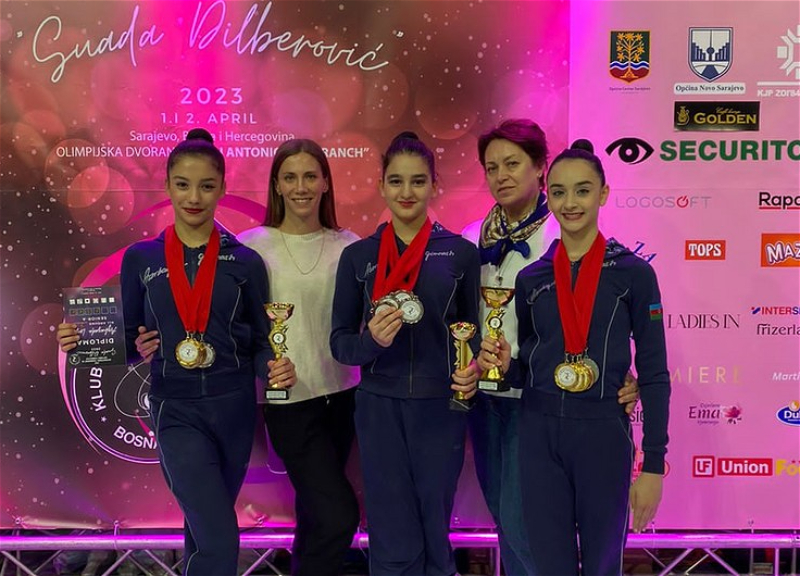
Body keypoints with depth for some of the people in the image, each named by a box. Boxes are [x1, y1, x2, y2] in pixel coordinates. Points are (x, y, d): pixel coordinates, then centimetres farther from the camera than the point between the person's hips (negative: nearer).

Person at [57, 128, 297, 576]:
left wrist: (274, 368, -17)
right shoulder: (140, 259, 1)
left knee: (206, 529, 18)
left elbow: (260, 341, 4)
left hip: (235, 406, 2)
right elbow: (130, 343, 7)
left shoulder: (245, 262, 1)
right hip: (177, 410, -2)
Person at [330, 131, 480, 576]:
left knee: (435, 537, 12)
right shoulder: (358, 256, 3)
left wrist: (471, 372, -12)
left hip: (441, 408, 0)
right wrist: (372, 340, -17)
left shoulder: (461, 252, 2)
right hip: (380, 409, 0)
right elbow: (340, 342, 3)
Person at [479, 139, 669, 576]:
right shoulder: (531, 278, 6)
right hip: (539, 434, 3)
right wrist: (503, 364, -8)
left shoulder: (633, 273, -4)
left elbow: (654, 373, -4)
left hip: (603, 434, -2)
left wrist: (653, 464, -7)